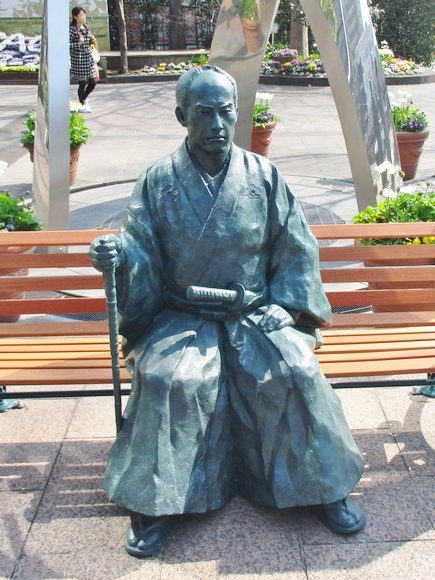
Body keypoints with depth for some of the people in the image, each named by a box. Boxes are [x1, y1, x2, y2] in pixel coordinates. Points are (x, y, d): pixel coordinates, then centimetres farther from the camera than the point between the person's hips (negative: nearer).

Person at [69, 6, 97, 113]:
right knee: (82, 83, 1)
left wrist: (92, 41, 2)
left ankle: (84, 99, 33)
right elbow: (67, 45, -16)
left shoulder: (86, 28, 11)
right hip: (79, 60, -7)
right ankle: (82, 105, 16)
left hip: (89, 59, 7)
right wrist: (78, 43, -27)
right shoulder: (72, 29, -11)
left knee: (93, 82, 8)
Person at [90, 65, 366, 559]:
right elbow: (140, 252, -4)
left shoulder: (264, 176, 3)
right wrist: (117, 253, -27)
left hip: (255, 313, 1)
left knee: (296, 371, -23)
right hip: (183, 317, 0)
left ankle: (323, 485, 0)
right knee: (166, 378, -28)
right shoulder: (157, 181, 1)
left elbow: (297, 251, 7)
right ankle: (158, 502, -9)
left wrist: (282, 309, -4)